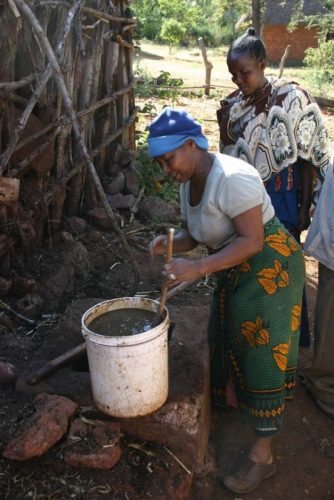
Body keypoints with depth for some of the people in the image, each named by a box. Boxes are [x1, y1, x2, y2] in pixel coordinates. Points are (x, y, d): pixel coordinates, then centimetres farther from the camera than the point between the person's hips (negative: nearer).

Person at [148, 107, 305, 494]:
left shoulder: (231, 178, -27)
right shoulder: (189, 183, 2)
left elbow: (252, 240, -29)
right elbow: (193, 234, 7)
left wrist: (198, 267, -36)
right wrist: (170, 243, -14)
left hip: (268, 269, -9)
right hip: (234, 271, 9)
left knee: (262, 358, 0)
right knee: (227, 341, 21)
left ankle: (262, 455, 16)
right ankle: (225, 401, 48)